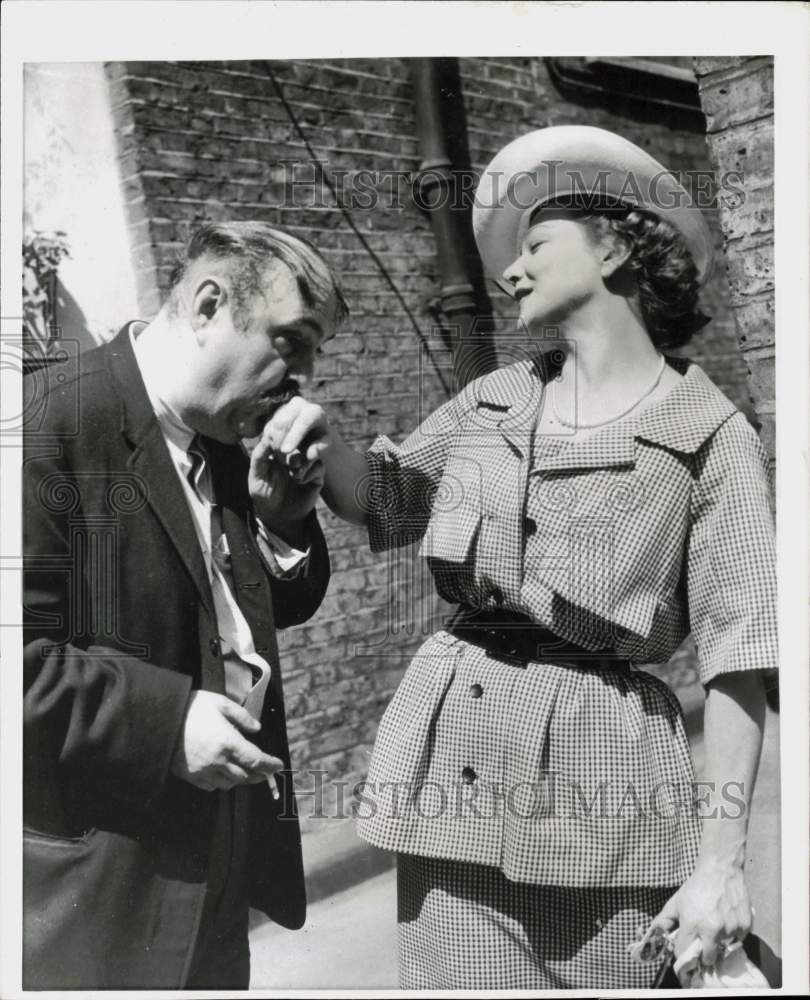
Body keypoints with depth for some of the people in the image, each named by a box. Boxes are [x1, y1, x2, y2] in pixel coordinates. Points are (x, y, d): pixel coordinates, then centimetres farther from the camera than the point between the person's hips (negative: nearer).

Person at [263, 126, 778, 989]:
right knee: (458, 979, 7)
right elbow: (382, 499, 21)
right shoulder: (496, 398, 10)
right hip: (454, 755, 4)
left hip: (597, 764, -3)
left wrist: (720, 862, -11)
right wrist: (322, 434, -1)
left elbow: (735, 658, -7)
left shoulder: (710, 434, -4)